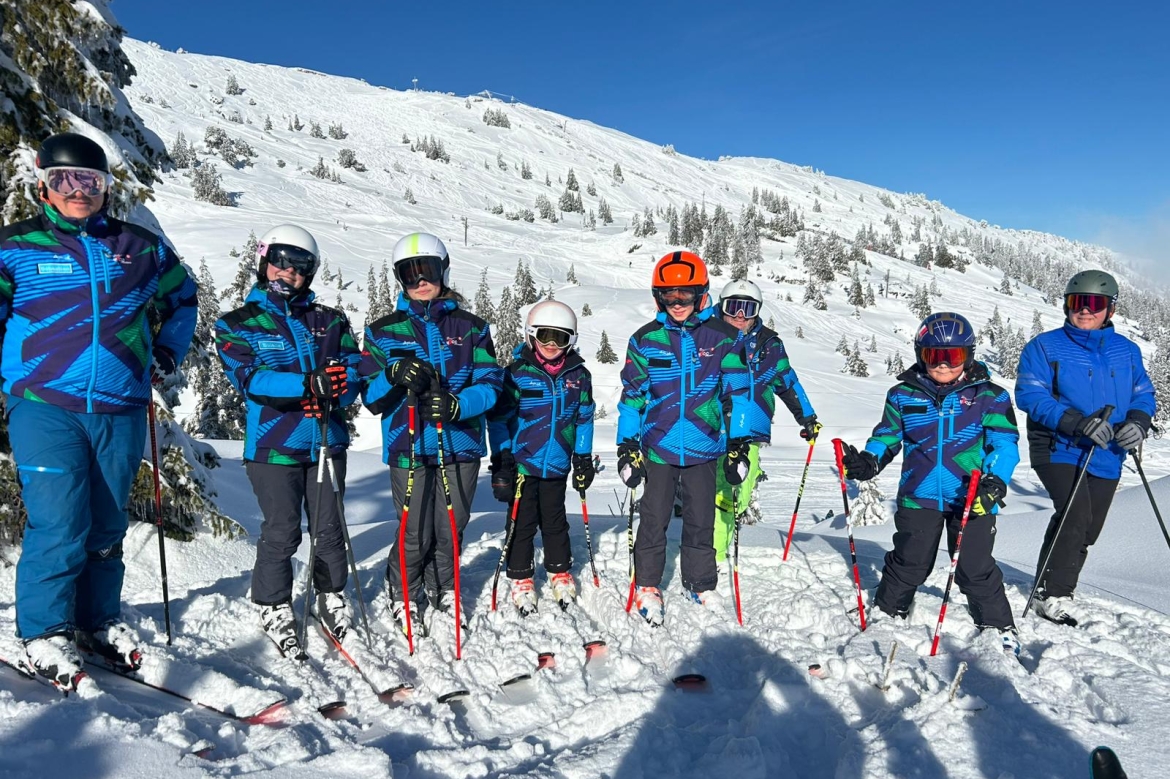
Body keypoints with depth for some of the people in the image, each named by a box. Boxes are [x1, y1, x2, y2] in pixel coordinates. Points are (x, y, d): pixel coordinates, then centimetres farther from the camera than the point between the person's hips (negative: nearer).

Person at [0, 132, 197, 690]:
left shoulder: (142, 248, 11)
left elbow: (181, 297, 25)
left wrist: (166, 355, 17)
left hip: (122, 412, 3)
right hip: (45, 408, -3)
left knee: (107, 526, 12)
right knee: (59, 527, -8)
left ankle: (98, 620, 27)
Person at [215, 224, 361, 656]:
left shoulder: (330, 321, 14)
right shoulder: (237, 324, 5)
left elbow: (353, 368, 3)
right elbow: (249, 378, -12)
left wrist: (334, 390, -20)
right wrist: (307, 384, -27)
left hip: (327, 442, 3)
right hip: (273, 444, -3)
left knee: (330, 529, 8)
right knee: (282, 532, -2)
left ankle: (332, 597, 29)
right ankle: (274, 608, 18)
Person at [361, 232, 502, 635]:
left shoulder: (470, 327, 7)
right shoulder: (384, 330, 7)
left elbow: (490, 382, -2)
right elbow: (370, 396, 2)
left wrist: (458, 405, -21)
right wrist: (394, 375, -20)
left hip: (461, 443, 1)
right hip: (408, 446, -1)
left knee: (451, 528, 9)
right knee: (415, 534, 2)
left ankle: (441, 590, 36)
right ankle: (402, 593, 31)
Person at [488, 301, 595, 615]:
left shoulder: (578, 375, 1)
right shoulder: (517, 372, -9)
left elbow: (584, 418, 10)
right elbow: (499, 418, -7)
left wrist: (584, 459, 9)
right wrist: (501, 462, -10)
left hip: (557, 466, 2)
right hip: (521, 464, -2)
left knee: (555, 521, 16)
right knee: (522, 523, 8)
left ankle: (561, 574, 32)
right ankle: (521, 580, 23)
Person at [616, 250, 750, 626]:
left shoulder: (724, 337, -2)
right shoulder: (646, 339, 0)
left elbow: (737, 392, 1)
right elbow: (632, 395, 3)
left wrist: (739, 445, -2)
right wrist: (627, 447, -1)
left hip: (704, 447, 0)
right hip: (658, 446, 0)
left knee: (701, 521, 12)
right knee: (654, 520, 8)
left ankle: (701, 584, 30)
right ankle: (647, 586, 24)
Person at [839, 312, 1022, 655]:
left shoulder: (989, 396, -2)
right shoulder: (903, 394, 3)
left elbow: (1004, 442, -4)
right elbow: (888, 435, 12)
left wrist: (994, 480, -20)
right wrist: (868, 461, -7)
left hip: (971, 499, -1)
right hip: (919, 496, 1)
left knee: (975, 569, 6)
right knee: (908, 563, 11)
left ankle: (999, 627, 29)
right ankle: (886, 612, 33)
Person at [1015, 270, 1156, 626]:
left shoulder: (1127, 350, 9)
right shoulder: (1044, 346, -5)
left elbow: (1143, 394, 13)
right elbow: (1030, 395, -13)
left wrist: (1137, 422, -10)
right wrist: (1078, 423, -25)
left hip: (1107, 459, 5)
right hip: (1058, 450, -5)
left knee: (1087, 530, 12)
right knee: (1076, 514, -23)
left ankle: (1059, 589, 30)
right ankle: (1051, 594, -10)